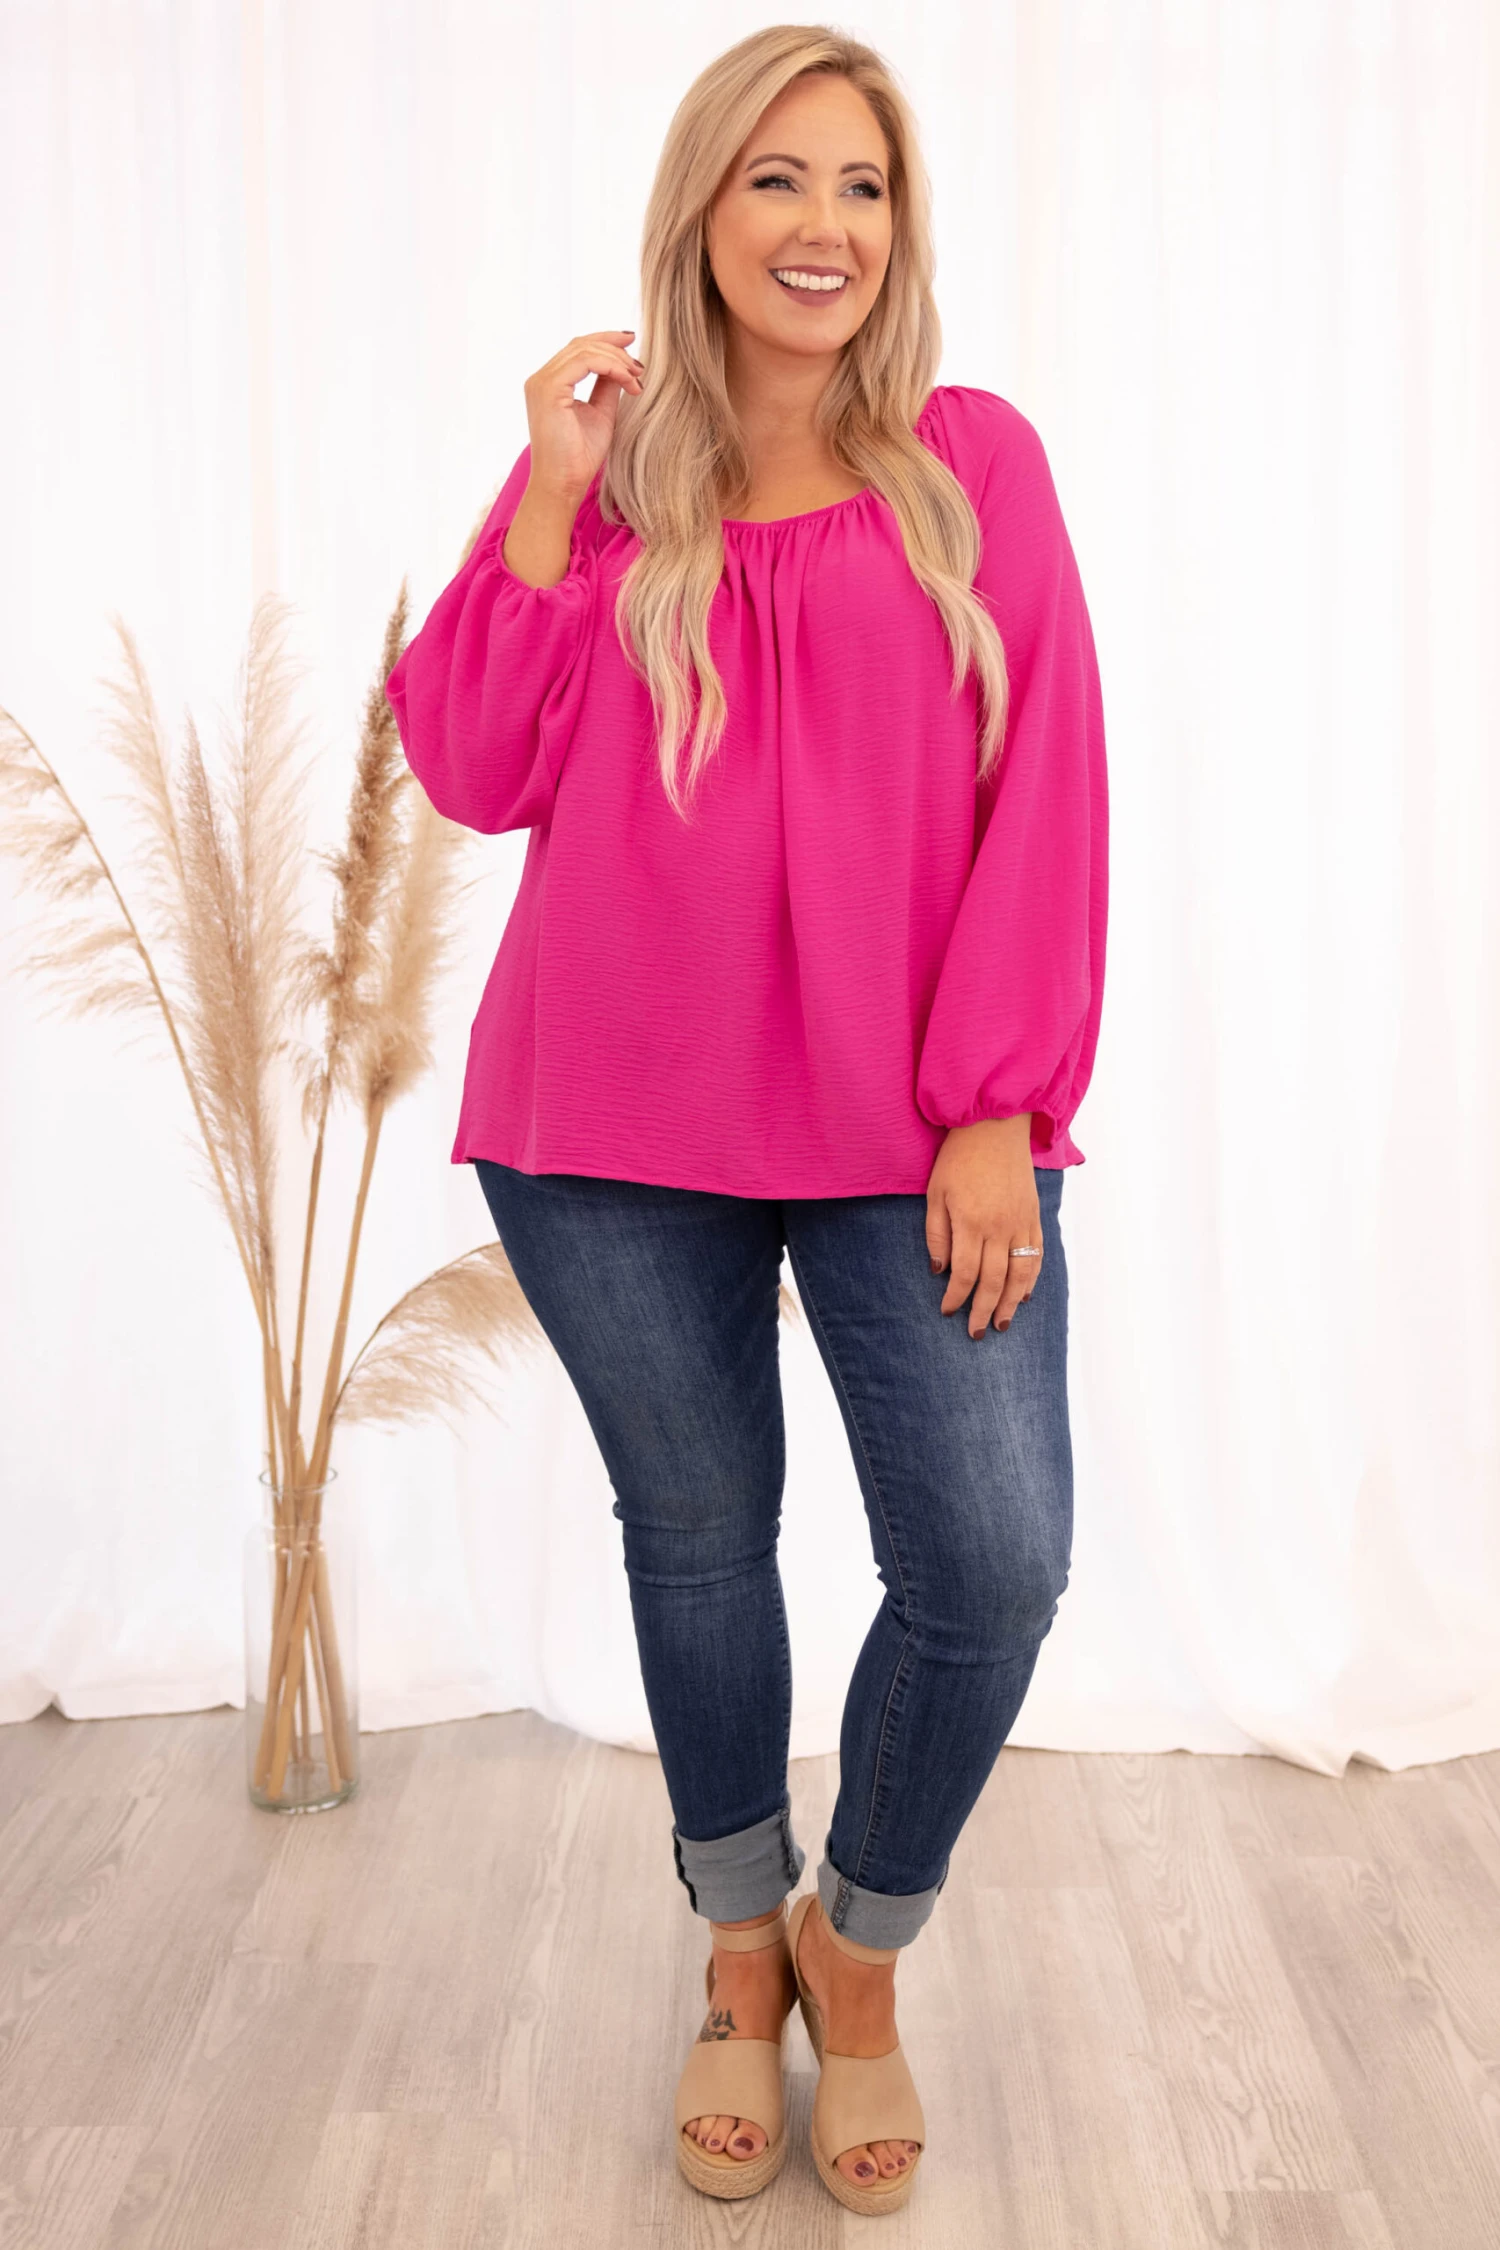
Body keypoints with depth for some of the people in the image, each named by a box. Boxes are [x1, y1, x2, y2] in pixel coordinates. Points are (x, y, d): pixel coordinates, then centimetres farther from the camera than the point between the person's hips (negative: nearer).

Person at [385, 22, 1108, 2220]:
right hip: (620, 1127, 1)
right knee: (696, 1534, 11)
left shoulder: (977, 462, 3)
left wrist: (998, 1107, -9)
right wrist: (553, 490, -7)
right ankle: (742, 1959, 35)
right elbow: (476, 770, 0)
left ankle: (860, 1955, 22)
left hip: (911, 1126, 0)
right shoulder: (596, 475, 7)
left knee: (995, 1563, -7)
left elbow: (1044, 797, -2)